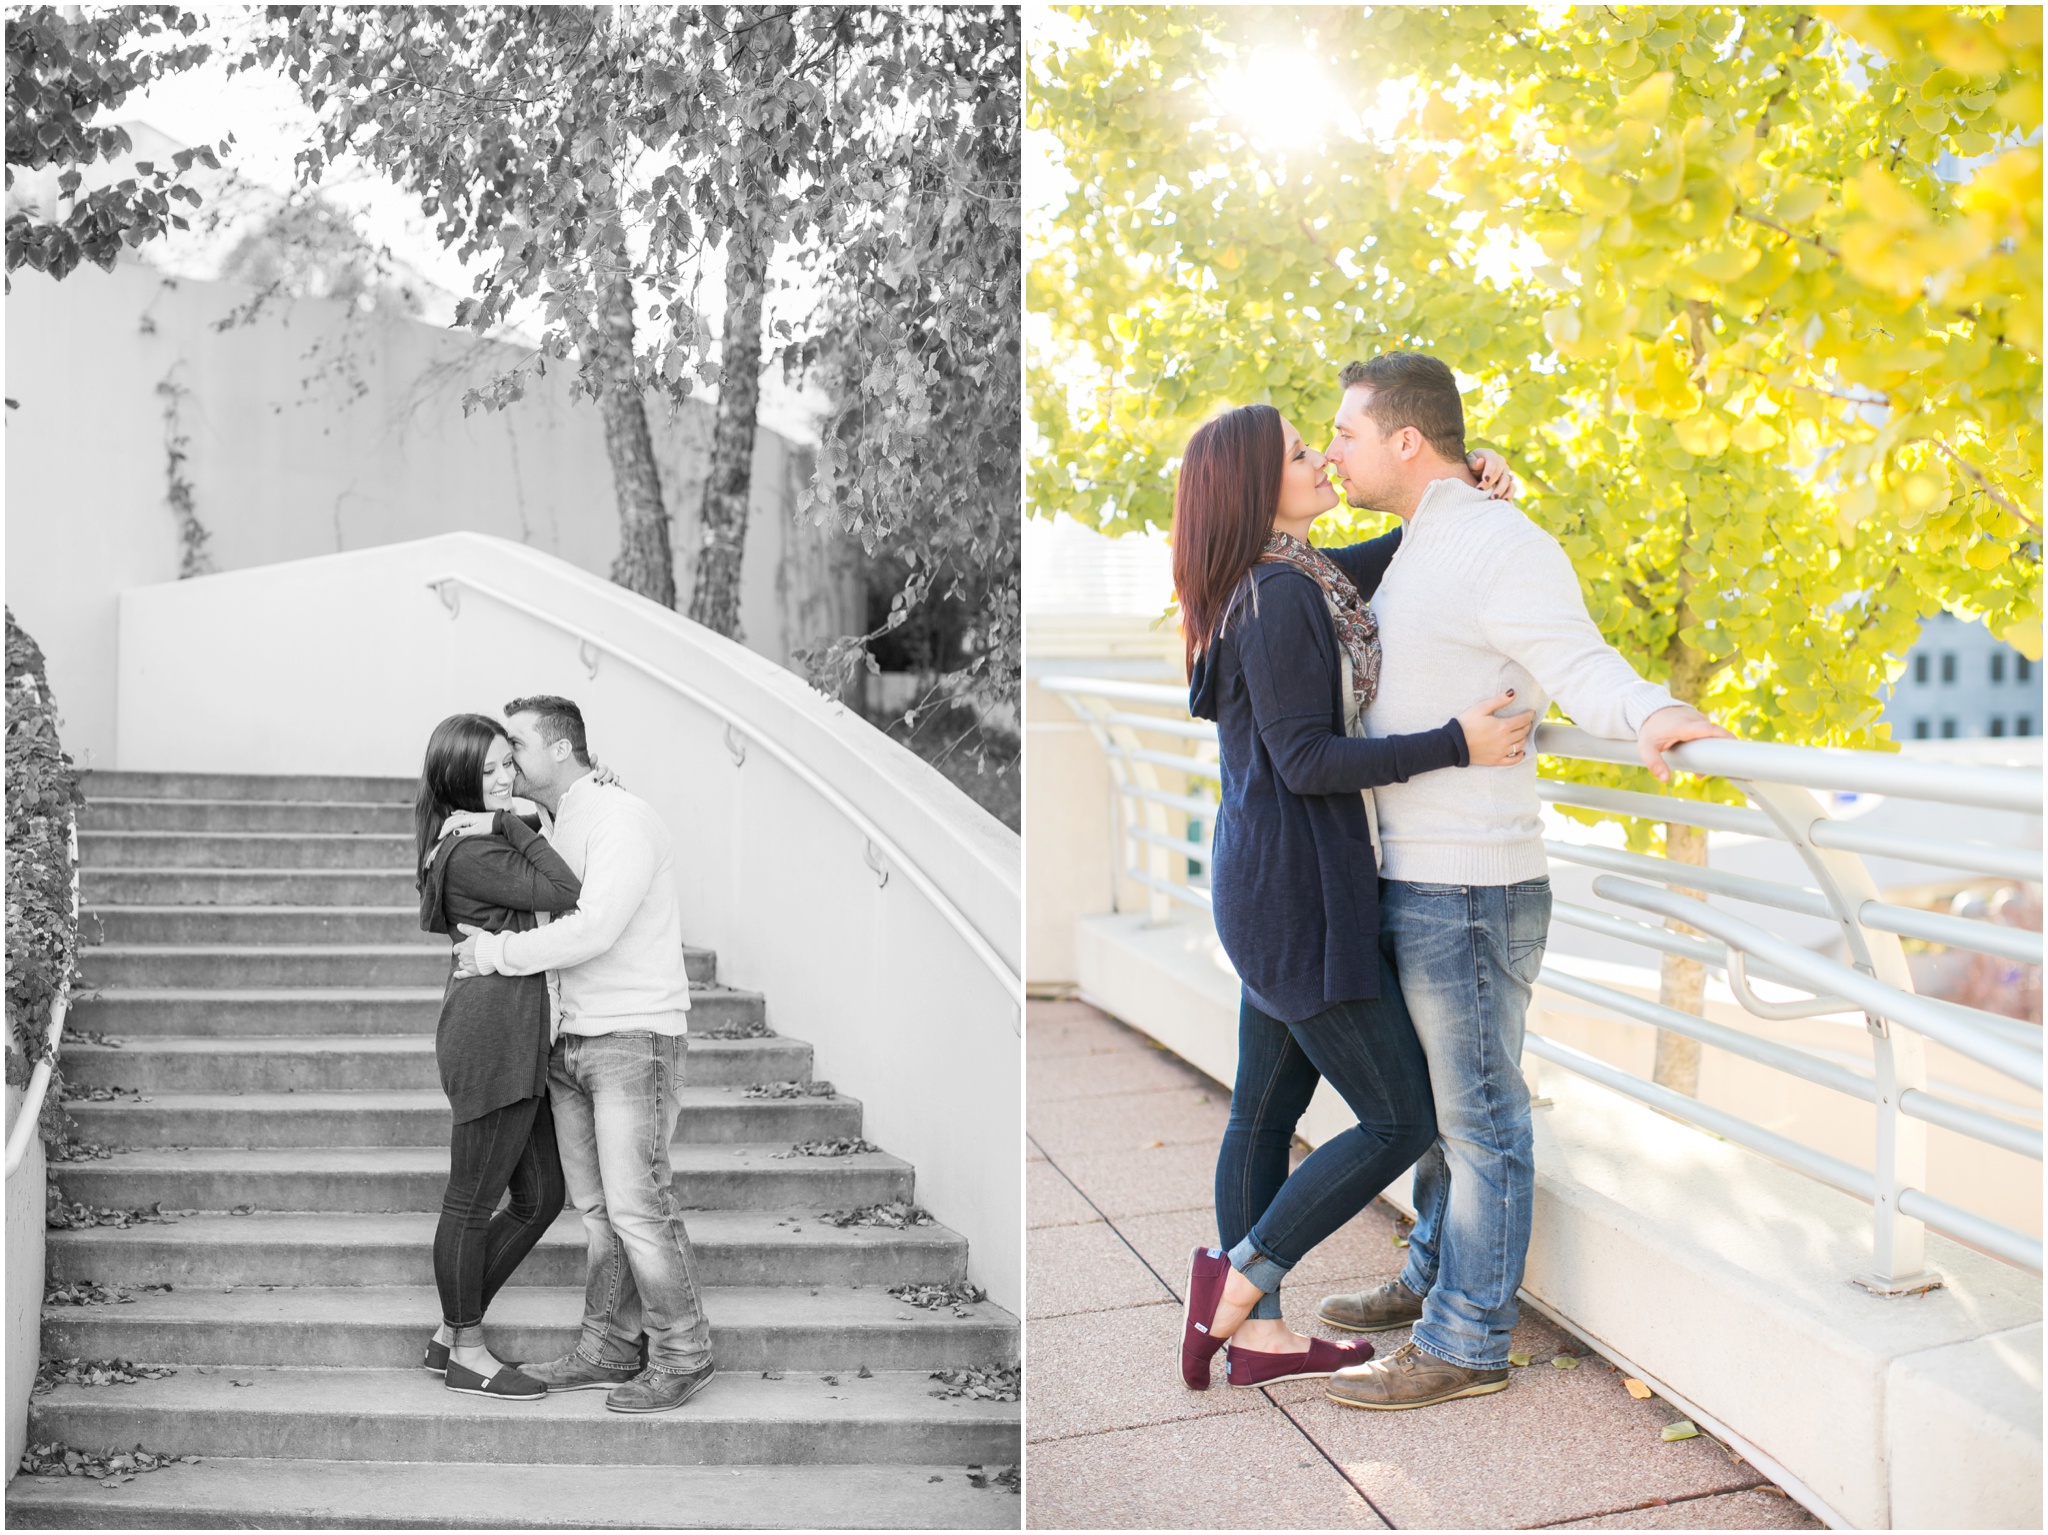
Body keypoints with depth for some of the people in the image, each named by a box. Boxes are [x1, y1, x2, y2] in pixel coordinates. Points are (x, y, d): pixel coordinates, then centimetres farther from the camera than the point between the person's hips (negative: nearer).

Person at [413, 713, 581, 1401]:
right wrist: (512, 825, -15)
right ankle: (467, 1354, 20)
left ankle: (451, 1333, 27)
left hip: (518, 1034, 10)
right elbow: (567, 895, -20)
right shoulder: (472, 854, -15)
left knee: (541, 1196, 15)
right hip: (493, 1028, -10)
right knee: (472, 1202, 5)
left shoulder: (484, 840, 16)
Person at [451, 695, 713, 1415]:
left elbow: (594, 929, -21)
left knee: (637, 1204, -6)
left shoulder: (621, 818, -12)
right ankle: (611, 1346, 20)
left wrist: (500, 953, -12)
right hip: (570, 1040, 8)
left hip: (633, 1037, -8)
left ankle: (682, 1355, 7)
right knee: (595, 1206, 10)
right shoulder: (554, 831, 17)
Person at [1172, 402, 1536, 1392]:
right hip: (1299, 897, -10)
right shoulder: (1278, 598, -16)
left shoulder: (1295, 579, 13)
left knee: (1267, 1109, 14)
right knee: (1401, 1123, -1)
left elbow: (1401, 553, 27)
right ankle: (1238, 1279, 7)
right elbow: (1305, 762, -20)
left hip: (1271, 889, 10)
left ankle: (1256, 1332, 25)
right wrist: (1455, 745, -21)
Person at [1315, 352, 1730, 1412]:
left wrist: (1649, 713, -42)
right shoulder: (1419, 550, 16)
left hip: (1468, 887, -10)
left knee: (1478, 1116, 2)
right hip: (1415, 881, 10)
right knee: (1437, 1100, 21)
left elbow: (1582, 665, -23)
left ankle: (1464, 1344, 15)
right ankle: (1433, 1279, 38)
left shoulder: (1503, 546, -14)